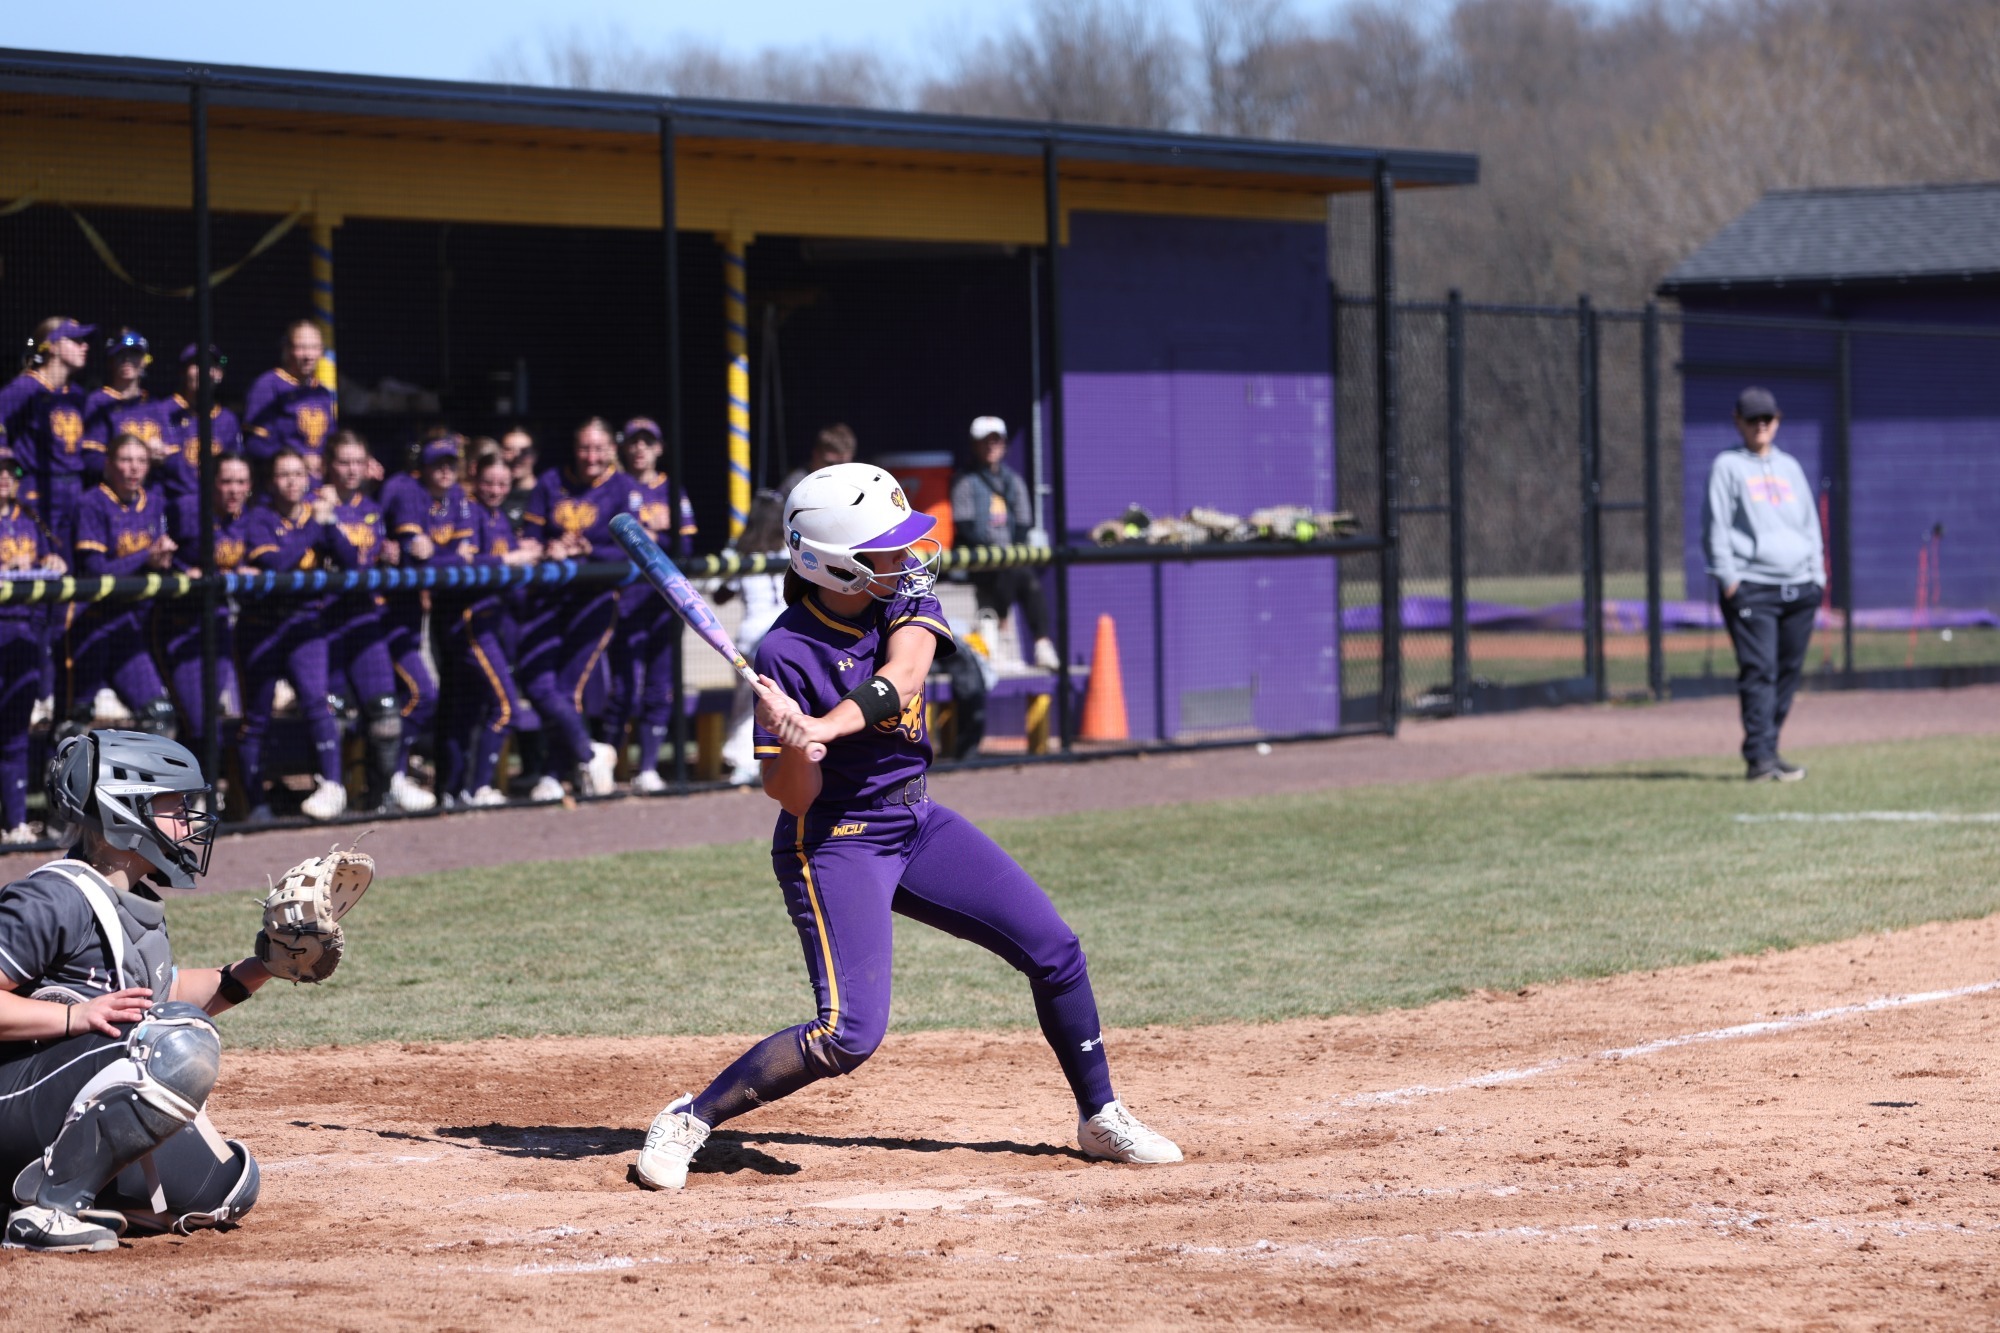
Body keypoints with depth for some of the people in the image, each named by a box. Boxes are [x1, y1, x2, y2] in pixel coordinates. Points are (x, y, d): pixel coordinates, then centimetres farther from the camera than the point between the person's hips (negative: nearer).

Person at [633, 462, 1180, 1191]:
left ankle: (1099, 1116, 20)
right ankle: (690, 1118, -6)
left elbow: (903, 674, -27)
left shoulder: (905, 593, -6)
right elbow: (794, 797, -20)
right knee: (851, 1033, -19)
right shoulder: (787, 653, -22)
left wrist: (823, 727, -44)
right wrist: (792, 742, -42)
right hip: (834, 845, -7)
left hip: (916, 822, 7)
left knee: (1054, 950, 3)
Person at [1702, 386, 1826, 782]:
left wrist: (1817, 575, 14)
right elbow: (1716, 526, -1)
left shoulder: (1790, 467, 20)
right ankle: (1759, 758, -18)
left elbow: (1810, 523, 23)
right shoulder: (1727, 467, 5)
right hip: (1751, 586, -5)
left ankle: (1767, 753, 12)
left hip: (1798, 587, 6)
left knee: (1789, 671, 4)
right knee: (1759, 671, -13)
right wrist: (1727, 578, -10)